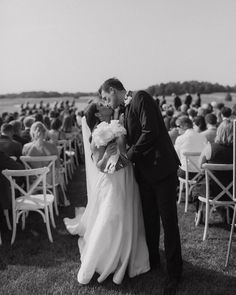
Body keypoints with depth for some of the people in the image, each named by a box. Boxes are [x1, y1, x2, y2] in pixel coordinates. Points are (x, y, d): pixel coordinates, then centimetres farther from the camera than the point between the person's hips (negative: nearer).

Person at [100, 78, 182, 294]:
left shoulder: (141, 98, -10)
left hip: (161, 168, -8)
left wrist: (130, 155, -12)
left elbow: (150, 132, -20)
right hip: (145, 171, 8)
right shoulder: (127, 108, 16)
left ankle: (174, 273, 14)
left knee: (168, 221, 1)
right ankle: (152, 261, 34)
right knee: (149, 219, 16)